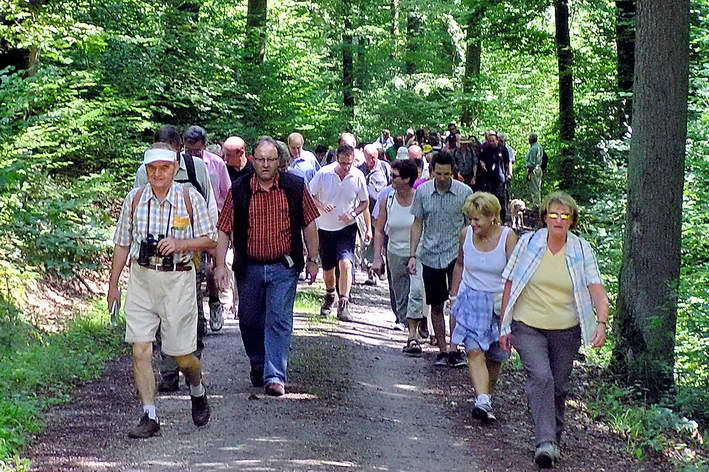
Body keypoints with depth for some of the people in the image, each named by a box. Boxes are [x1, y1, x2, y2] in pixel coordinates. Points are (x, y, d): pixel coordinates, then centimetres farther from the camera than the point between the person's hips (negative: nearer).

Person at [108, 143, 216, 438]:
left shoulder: (190, 198, -1)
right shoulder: (134, 199, 6)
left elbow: (210, 239, 3)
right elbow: (122, 245, 13)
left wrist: (180, 244, -15)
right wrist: (113, 284, 13)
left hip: (177, 280, -2)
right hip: (141, 279, 2)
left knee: (180, 352, 2)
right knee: (140, 350, -6)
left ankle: (197, 391, 34)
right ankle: (149, 416, 2)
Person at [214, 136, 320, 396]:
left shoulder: (295, 186, -2)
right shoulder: (238, 190, -2)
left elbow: (308, 225, 6)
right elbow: (224, 229, -1)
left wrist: (312, 260, 6)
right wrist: (220, 264, -9)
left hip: (284, 267, -2)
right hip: (249, 268, 2)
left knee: (279, 321, -9)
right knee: (250, 321, 12)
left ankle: (275, 376, -10)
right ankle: (258, 367, 33)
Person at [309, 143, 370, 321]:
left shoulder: (358, 176, -7)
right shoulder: (323, 173, -11)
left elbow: (365, 202, 6)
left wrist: (353, 214, -12)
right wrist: (320, 205, -22)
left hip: (347, 228, -1)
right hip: (325, 227, 1)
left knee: (345, 263, -21)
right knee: (327, 268, 12)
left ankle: (343, 306, -19)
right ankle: (330, 297, 41)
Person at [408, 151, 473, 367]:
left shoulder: (464, 192, -4)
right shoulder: (422, 191, 0)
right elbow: (418, 224, 6)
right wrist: (413, 255, 1)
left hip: (456, 254, -2)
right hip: (431, 256, 2)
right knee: (436, 306, 8)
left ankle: (454, 349, -14)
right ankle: (442, 350, 18)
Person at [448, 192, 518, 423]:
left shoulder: (508, 237, -11)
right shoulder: (466, 234, -1)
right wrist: (453, 296, 17)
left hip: (500, 302, -1)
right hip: (471, 299, 1)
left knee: (494, 356, 9)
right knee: (475, 351, -16)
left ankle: (487, 397, 30)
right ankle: (482, 401, -25)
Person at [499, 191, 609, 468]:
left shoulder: (581, 250, -1)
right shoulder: (528, 243, -2)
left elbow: (597, 291, -7)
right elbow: (509, 286, 3)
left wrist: (601, 323, -24)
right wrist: (504, 326, 2)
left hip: (566, 331, 2)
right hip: (528, 328, -2)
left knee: (559, 386, 11)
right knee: (540, 378, -21)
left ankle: (555, 438, 32)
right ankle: (545, 443, -25)